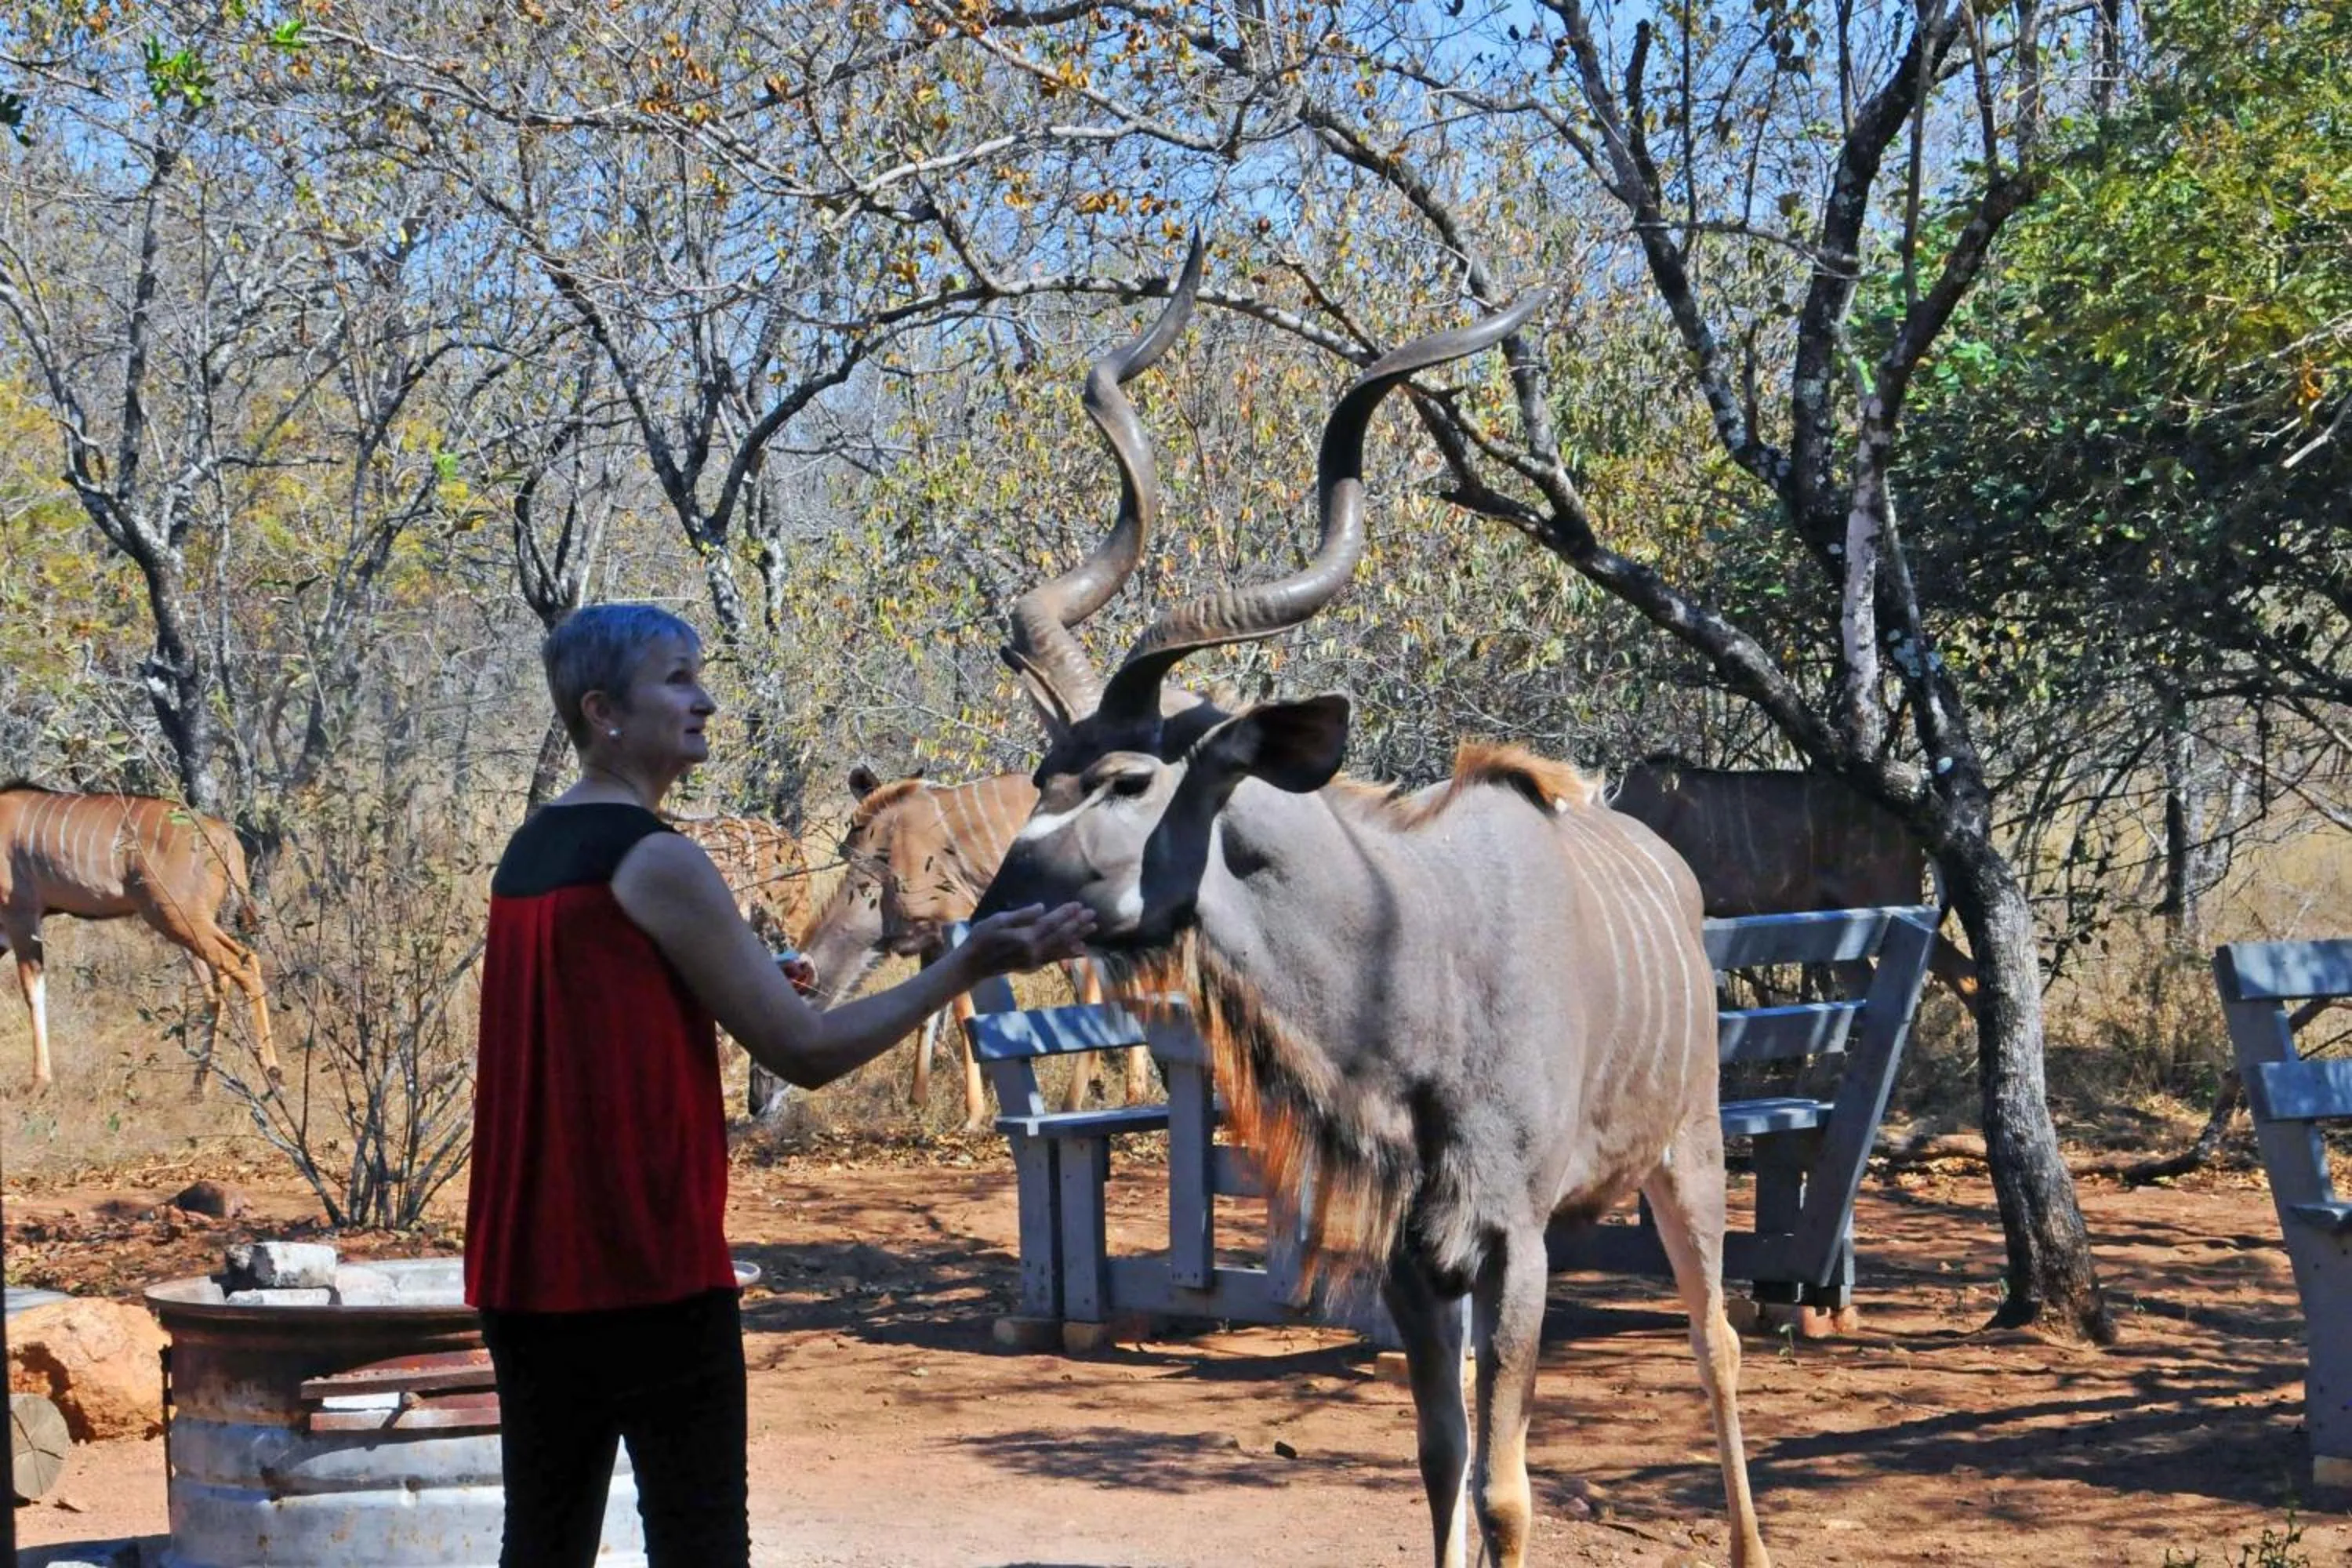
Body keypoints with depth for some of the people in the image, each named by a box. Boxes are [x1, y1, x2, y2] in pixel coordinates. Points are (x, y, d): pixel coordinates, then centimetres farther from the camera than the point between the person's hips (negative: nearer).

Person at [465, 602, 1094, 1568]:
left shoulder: (528, 854, 13)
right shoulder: (656, 862, -12)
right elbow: (807, 1052, -12)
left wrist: (742, 990, 15)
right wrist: (966, 967, -8)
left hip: (523, 1271, 8)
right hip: (653, 1271, -8)